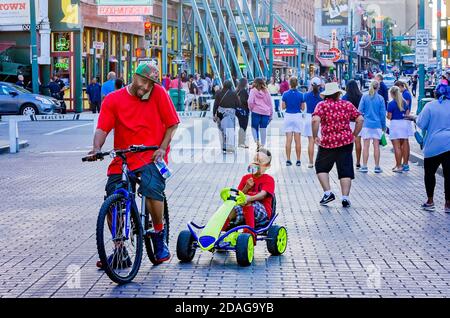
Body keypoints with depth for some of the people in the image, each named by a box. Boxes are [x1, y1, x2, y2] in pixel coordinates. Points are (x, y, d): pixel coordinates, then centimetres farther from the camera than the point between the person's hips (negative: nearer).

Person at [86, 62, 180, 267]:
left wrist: (162, 149, -7)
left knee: (152, 189, -28)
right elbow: (103, 128, -5)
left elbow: (172, 124, 4)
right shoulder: (113, 99, 2)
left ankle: (159, 235, -3)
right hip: (122, 159, 3)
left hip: (151, 157, -3)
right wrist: (96, 148, -23)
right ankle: (119, 251, 12)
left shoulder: (158, 93, 0)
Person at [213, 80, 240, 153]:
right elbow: (238, 104, -1)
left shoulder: (219, 93, 2)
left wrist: (214, 115, 6)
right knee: (230, 130, -2)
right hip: (230, 113, -2)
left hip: (221, 113, 2)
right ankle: (230, 145, -15)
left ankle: (224, 147, 14)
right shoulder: (233, 94, -2)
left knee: (222, 130, 11)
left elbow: (216, 104, 1)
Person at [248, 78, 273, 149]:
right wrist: (271, 115, 19)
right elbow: (270, 103, 13)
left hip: (256, 112, -3)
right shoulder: (266, 92, 9)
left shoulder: (253, 91, 0)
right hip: (266, 112, 3)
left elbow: (250, 101, -12)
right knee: (263, 129, 7)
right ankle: (262, 145, 9)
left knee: (254, 127, 9)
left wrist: (251, 108, 8)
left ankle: (257, 141, -13)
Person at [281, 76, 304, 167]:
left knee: (288, 140, 5)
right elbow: (303, 108, -2)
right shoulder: (300, 95, -6)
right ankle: (298, 160, 5)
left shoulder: (285, 94, -5)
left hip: (288, 116, 1)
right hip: (297, 116, -1)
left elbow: (283, 107, -2)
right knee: (298, 140, 4)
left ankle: (288, 160, 4)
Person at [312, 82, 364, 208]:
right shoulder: (347, 105, 6)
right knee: (345, 170, 6)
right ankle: (345, 198, 2)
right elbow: (360, 119, 3)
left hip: (327, 142, -2)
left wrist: (315, 136, -10)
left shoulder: (322, 105, -4)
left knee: (321, 167, 17)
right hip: (346, 142, 2)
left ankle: (328, 193, 6)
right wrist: (354, 135, 11)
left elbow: (315, 120, -20)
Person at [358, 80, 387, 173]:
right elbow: (383, 113, 1)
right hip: (377, 124, 0)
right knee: (376, 146, 4)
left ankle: (364, 166, 2)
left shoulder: (364, 97, -2)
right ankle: (377, 167, 8)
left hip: (366, 124, 0)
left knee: (366, 145, 3)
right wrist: (384, 126, 11)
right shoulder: (380, 98, -2)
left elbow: (360, 110, 0)